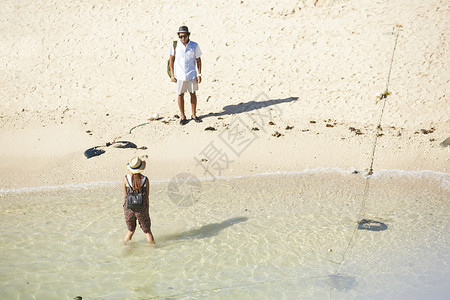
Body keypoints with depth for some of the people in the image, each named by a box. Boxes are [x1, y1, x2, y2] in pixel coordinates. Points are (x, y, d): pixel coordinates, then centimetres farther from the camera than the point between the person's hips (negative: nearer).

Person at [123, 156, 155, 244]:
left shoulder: (126, 179, -8)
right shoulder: (145, 179, -11)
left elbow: (125, 195, 1)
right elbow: (147, 197, -3)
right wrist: (147, 210, 10)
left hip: (128, 209, 2)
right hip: (141, 209, -2)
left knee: (131, 230, 25)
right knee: (147, 231, 16)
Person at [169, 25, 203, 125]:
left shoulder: (194, 45, -4)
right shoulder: (175, 45, -5)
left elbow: (198, 60, 4)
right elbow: (171, 60, 1)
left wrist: (199, 74, 0)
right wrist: (172, 75, -2)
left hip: (192, 74, 1)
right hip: (179, 75, -1)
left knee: (193, 94, 11)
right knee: (180, 95, 5)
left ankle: (194, 115, 27)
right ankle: (183, 117, 18)